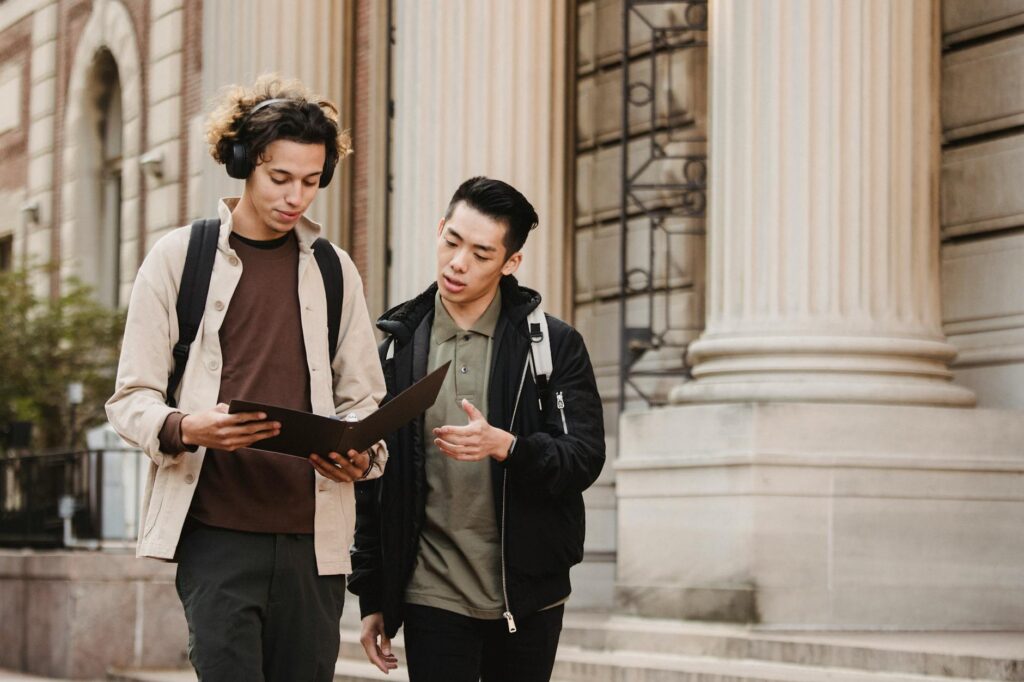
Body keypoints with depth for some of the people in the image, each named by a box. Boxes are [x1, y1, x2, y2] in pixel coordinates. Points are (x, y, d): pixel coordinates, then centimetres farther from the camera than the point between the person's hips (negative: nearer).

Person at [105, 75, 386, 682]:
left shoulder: (334, 269, 14)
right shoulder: (180, 257, 5)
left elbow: (363, 399, 16)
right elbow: (131, 399, 3)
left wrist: (361, 456, -7)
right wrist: (186, 427, -19)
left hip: (313, 538, 3)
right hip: (218, 532, -3)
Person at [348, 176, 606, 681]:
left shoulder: (554, 345, 2)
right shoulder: (399, 350, 6)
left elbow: (585, 457, -5)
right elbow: (372, 486, 9)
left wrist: (504, 446, -24)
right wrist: (372, 599, 8)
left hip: (527, 597, 0)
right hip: (433, 598, 1)